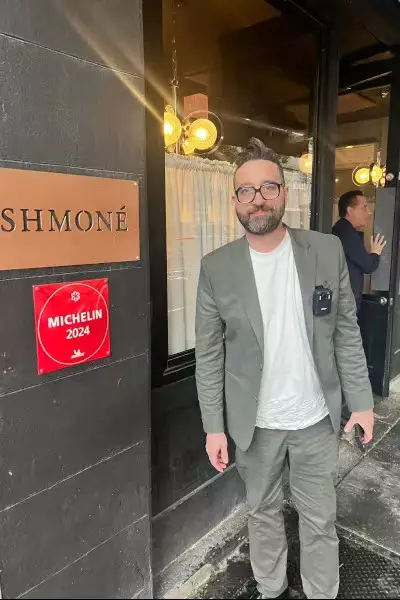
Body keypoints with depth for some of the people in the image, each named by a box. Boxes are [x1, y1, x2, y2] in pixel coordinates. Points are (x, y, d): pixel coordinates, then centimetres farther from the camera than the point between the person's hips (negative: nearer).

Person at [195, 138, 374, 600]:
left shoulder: (328, 251, -7)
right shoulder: (216, 268, -10)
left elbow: (346, 332, -1)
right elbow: (209, 355, -6)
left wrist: (360, 400, -2)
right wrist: (214, 426, -6)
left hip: (316, 418, 1)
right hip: (255, 423, 0)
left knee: (319, 520, 18)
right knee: (262, 513, 22)